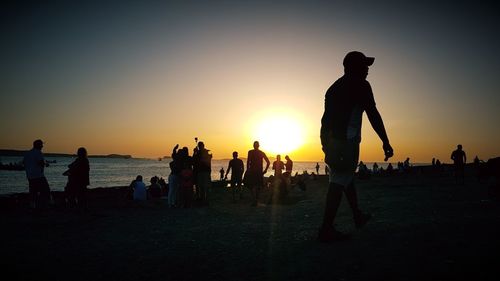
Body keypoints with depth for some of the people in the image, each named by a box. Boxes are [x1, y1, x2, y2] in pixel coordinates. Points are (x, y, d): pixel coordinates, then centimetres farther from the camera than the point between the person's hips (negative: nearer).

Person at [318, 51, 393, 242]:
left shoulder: (334, 87, 22)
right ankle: (327, 229, -9)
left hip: (330, 141, 8)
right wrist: (385, 142, -7)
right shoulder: (360, 85, -1)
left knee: (346, 177, 21)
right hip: (347, 141, -8)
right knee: (339, 182, -8)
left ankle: (358, 216, 35)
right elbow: (373, 114, -9)